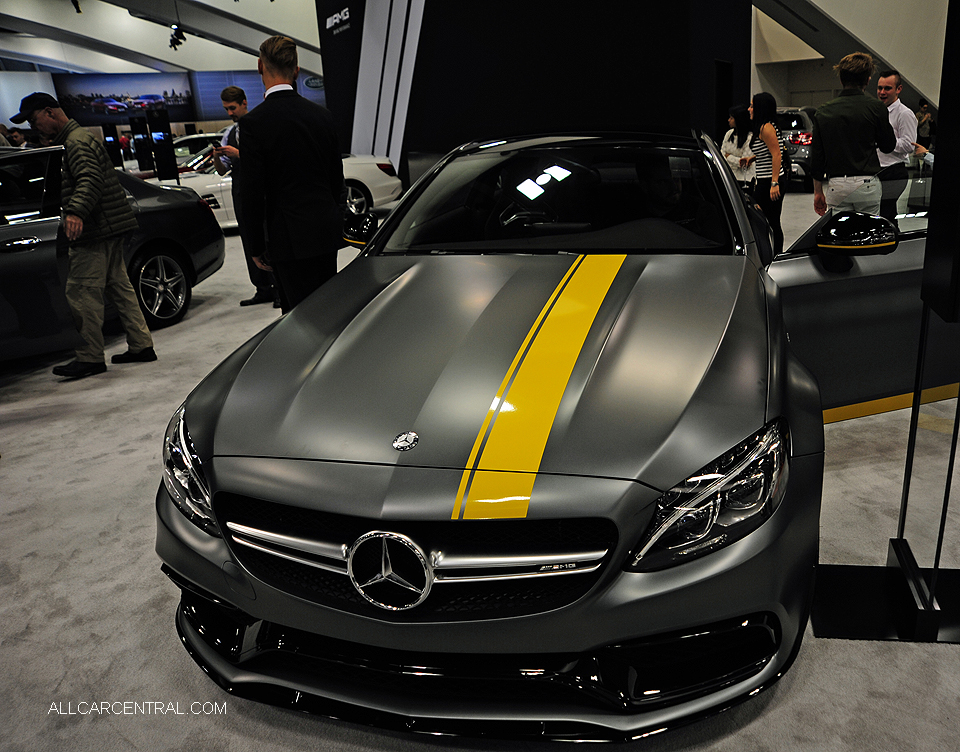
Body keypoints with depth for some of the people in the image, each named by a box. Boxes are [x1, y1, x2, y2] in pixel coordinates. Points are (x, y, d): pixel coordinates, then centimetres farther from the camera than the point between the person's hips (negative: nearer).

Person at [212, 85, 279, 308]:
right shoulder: (229, 133, 17)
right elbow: (222, 170, 14)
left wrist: (238, 153, -18)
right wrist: (216, 156, -7)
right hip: (240, 194, 7)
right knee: (249, 243, 6)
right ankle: (263, 290, 12)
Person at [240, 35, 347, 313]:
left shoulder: (254, 122, -10)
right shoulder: (322, 114, 6)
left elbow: (253, 193, -10)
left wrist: (258, 247, -2)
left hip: (290, 238, -6)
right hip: (327, 234, 6)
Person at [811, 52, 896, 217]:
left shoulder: (823, 111, 5)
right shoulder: (875, 107, -4)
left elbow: (816, 156, 7)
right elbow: (888, 146, 6)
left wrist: (818, 191, 13)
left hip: (835, 186, 3)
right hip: (866, 184, -2)